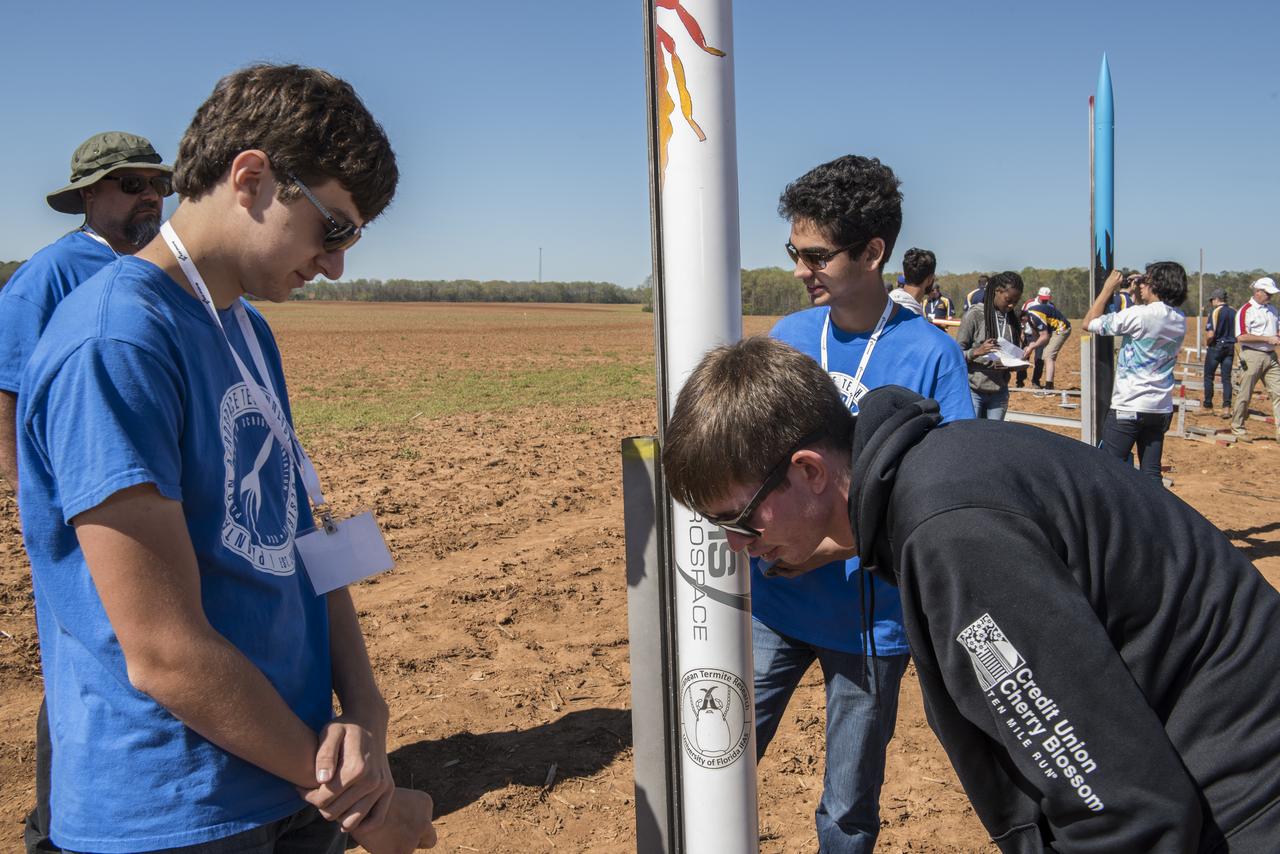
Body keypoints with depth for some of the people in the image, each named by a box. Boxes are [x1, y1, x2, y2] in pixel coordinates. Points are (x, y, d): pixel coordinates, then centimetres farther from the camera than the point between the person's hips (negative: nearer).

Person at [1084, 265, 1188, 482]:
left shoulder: (1139, 315, -16)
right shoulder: (1179, 320, 5)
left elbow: (1089, 323, -9)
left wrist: (1108, 288, -1)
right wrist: (1139, 299, 14)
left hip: (1128, 407, -7)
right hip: (1161, 408, 7)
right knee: (1151, 473, 9)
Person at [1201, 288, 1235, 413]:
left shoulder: (1215, 311, -14)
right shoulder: (1234, 312, 5)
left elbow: (1210, 334, -20)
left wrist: (1207, 344, -3)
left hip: (1216, 347, -5)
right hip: (1230, 347, 5)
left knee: (1209, 376, 8)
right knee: (1226, 377, 7)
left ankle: (1207, 403, 15)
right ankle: (1227, 405, 1)